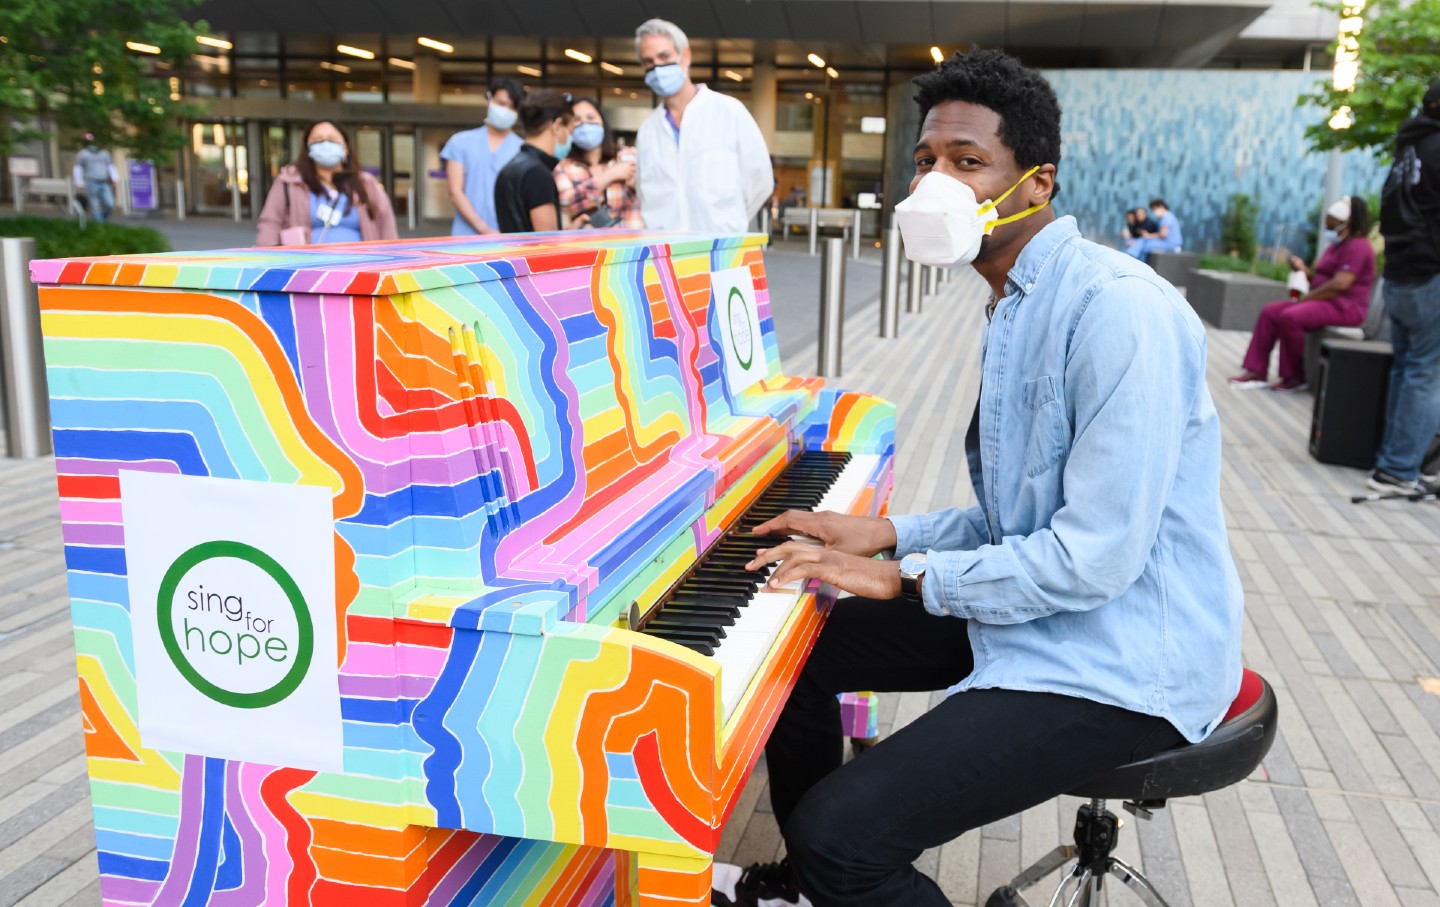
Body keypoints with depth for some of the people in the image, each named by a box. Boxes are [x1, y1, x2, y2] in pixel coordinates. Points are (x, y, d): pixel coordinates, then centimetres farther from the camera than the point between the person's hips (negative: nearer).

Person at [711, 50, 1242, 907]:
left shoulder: (1119, 310, -22)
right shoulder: (1016, 306, 10)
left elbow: (1096, 557, -25)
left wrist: (907, 576, -16)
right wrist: (887, 533, 2)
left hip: (1117, 662, -9)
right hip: (1031, 605, 10)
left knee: (839, 832, -24)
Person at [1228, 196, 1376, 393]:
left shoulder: (1357, 247, -13)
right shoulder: (1337, 245, 20)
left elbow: (1340, 284, -23)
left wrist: (1305, 298, -16)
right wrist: (1304, 270, 1)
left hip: (1344, 307, -11)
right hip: (1325, 302, 11)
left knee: (1290, 317, -30)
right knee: (1270, 312, -3)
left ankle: (1294, 377, -17)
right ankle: (1256, 371, -11)